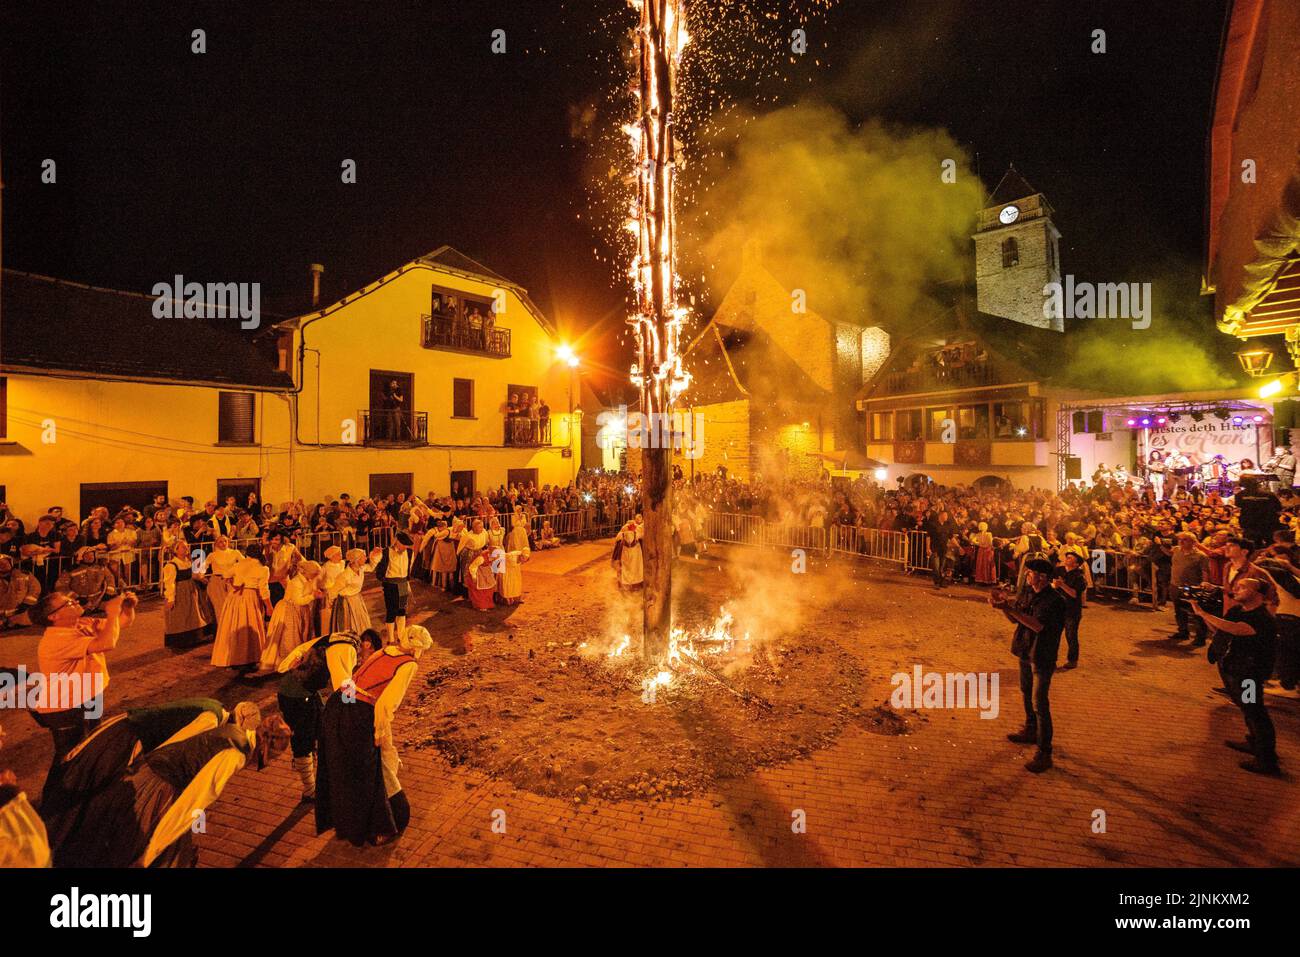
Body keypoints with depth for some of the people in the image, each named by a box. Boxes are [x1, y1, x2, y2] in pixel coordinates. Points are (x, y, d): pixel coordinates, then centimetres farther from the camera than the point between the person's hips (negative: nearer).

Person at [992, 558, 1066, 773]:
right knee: (1027, 694, 23)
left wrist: (1010, 608, -37)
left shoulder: (1054, 600, -21)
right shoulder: (1027, 593, 3)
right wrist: (1004, 605, -11)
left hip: (1043, 656, -8)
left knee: (1039, 704, -6)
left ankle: (1044, 753, 2)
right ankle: (1031, 731, 42)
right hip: (1025, 651, 8)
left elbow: (1038, 625, -31)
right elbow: (1015, 620, 7)